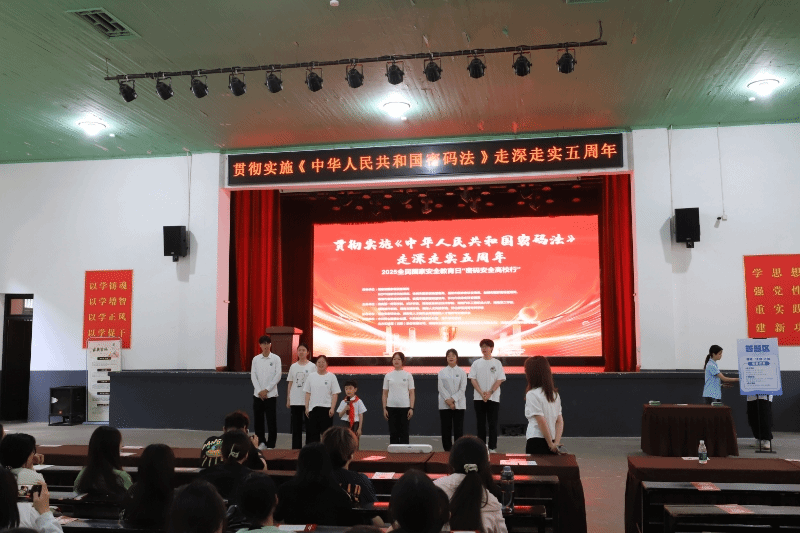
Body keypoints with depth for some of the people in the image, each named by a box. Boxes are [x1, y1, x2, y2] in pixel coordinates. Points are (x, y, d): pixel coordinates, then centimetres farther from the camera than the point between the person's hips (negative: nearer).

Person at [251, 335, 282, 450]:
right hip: (257, 394, 2)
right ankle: (261, 442, 17)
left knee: (271, 421, -2)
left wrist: (266, 390, -10)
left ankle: (271, 445, 5)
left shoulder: (276, 358, 0)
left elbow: (278, 376, -5)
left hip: (271, 394, -2)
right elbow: (253, 376, 2)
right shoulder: (256, 359, 6)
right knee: (258, 420, 5)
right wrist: (260, 391, -8)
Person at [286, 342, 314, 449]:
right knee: (296, 425, 6)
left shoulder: (312, 366, 0)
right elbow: (290, 383, 11)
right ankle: (296, 448, 13)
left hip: (308, 400, -3)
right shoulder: (293, 367, 9)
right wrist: (288, 399, 8)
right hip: (295, 400, 3)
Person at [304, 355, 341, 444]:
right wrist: (307, 407, 4)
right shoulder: (311, 376, 9)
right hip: (313, 408, 3)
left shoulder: (331, 376, 1)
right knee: (312, 431, 3)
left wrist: (332, 408, -10)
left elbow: (335, 394, -2)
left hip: (326, 408, -3)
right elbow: (307, 393, 11)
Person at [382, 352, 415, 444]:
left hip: (404, 407, -1)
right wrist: (384, 408, 1)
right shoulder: (388, 376, 8)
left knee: (404, 433, 1)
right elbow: (385, 394, 8)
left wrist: (411, 408, -6)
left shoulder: (408, 375, 4)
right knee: (393, 433, 4)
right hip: (391, 408, 2)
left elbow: (412, 393, 2)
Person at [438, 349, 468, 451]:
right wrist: (448, 401, -12)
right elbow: (441, 388, -1)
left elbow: (462, 389, -2)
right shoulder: (442, 372, 6)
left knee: (458, 428, -2)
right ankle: (447, 450, 9)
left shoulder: (462, 372, 5)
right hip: (445, 404, 1)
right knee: (446, 428, 2)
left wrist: (453, 400, -12)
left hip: (459, 404, -1)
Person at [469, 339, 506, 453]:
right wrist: (482, 393, -11)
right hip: (478, 398, 2)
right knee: (481, 423, 5)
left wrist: (490, 393, -14)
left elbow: (500, 380, -3)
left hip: (493, 398, -1)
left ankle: (492, 448, 4)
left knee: (493, 424, 0)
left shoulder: (497, 363, 3)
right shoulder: (476, 363, 7)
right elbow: (472, 379, 1)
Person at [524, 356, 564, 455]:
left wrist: (551, 444, -10)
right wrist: (556, 442, -1)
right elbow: (560, 421, 7)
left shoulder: (532, 394, -12)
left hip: (536, 442, -7)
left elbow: (542, 422, -16)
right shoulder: (554, 393, 12)